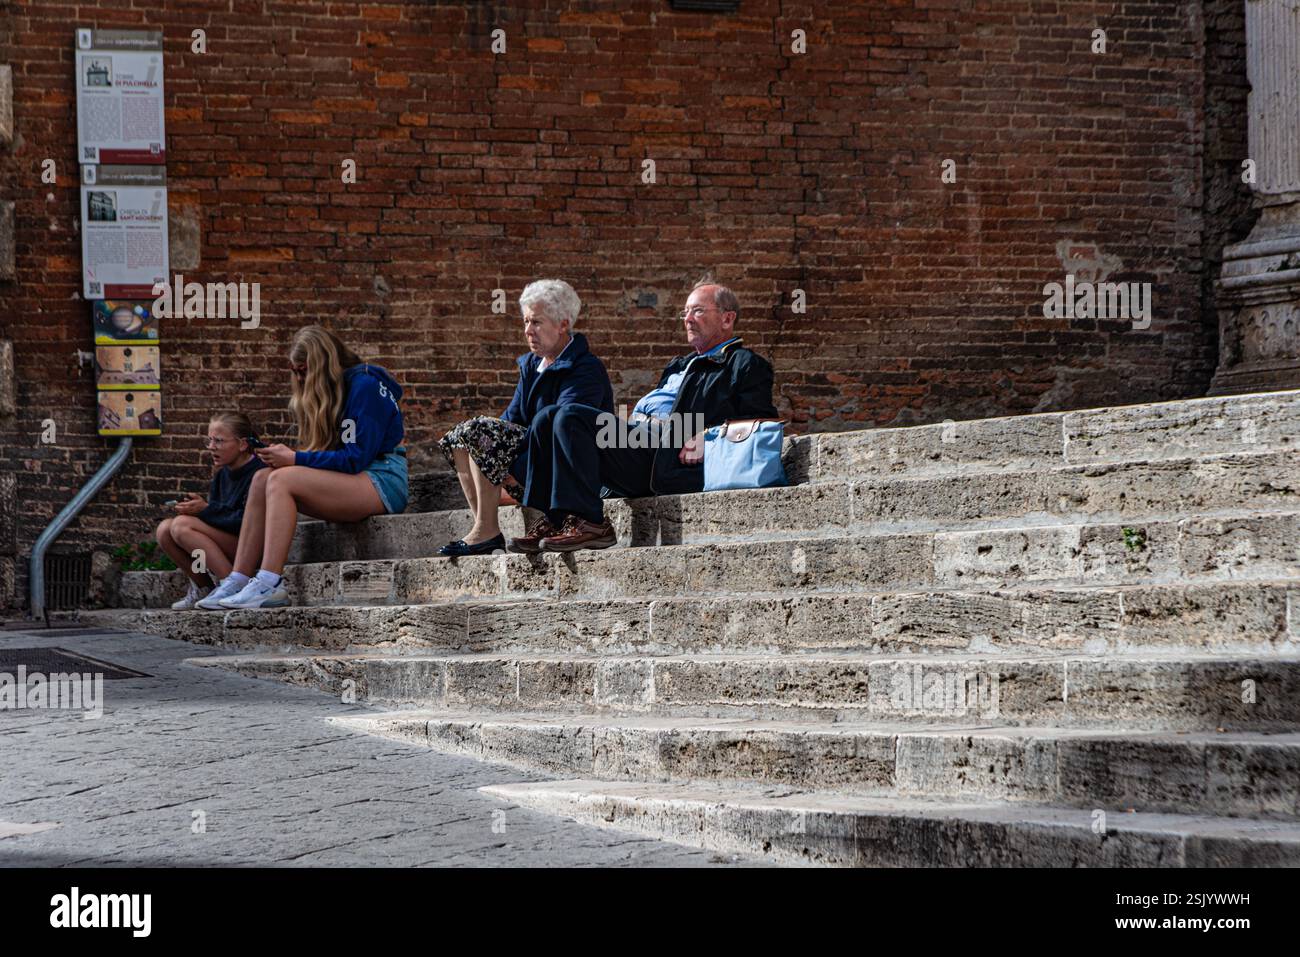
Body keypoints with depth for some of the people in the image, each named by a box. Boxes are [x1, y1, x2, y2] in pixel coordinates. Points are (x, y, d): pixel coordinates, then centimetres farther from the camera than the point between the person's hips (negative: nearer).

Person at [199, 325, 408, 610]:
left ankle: (270, 584, -33)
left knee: (281, 480, -25)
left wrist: (296, 459, -17)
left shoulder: (364, 385, -11)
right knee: (262, 479, -7)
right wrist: (284, 456, -2)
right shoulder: (334, 389, 18)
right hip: (353, 480, 9)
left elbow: (356, 458, -18)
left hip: (382, 480, -9)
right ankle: (238, 581, -16)